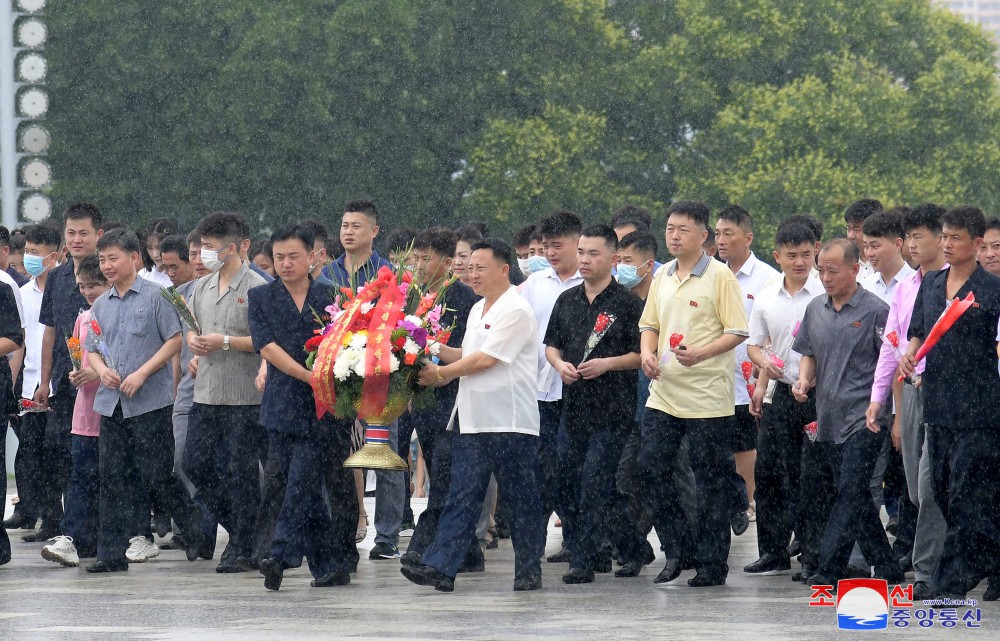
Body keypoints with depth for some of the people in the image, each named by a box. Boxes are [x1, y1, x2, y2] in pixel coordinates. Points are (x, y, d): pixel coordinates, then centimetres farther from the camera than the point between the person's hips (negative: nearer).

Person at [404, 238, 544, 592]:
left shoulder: (515, 310, -11)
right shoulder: (478, 310, 18)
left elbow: (485, 360, -15)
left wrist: (440, 373, -7)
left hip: (509, 421, -8)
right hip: (472, 421, 8)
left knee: (520, 499, 2)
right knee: (462, 495, 0)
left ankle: (529, 570, 11)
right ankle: (440, 567, -7)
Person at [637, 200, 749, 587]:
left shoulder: (720, 277, -6)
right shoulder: (662, 278, 12)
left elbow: (737, 332, -10)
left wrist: (700, 354, -23)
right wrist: (648, 352, -1)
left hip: (708, 397, -6)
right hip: (664, 393, 6)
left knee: (712, 483, 0)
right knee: (651, 468, -1)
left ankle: (712, 564, 7)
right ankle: (678, 549, 13)